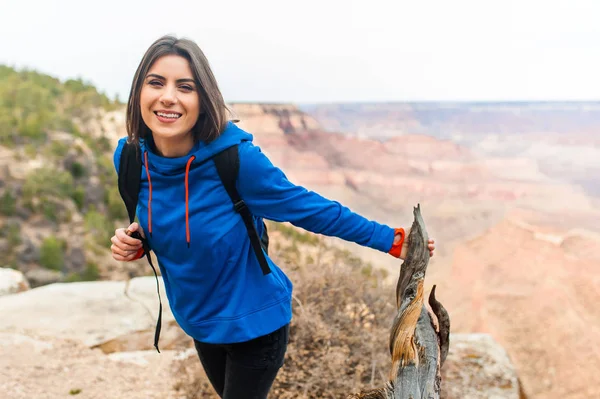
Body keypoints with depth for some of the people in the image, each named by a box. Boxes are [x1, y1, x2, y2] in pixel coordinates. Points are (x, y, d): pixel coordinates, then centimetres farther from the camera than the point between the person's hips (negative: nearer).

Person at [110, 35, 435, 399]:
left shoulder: (236, 157, -28)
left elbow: (310, 209, -17)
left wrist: (390, 240, -12)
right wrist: (134, 241, -14)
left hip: (254, 323, -5)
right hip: (198, 324, 5)